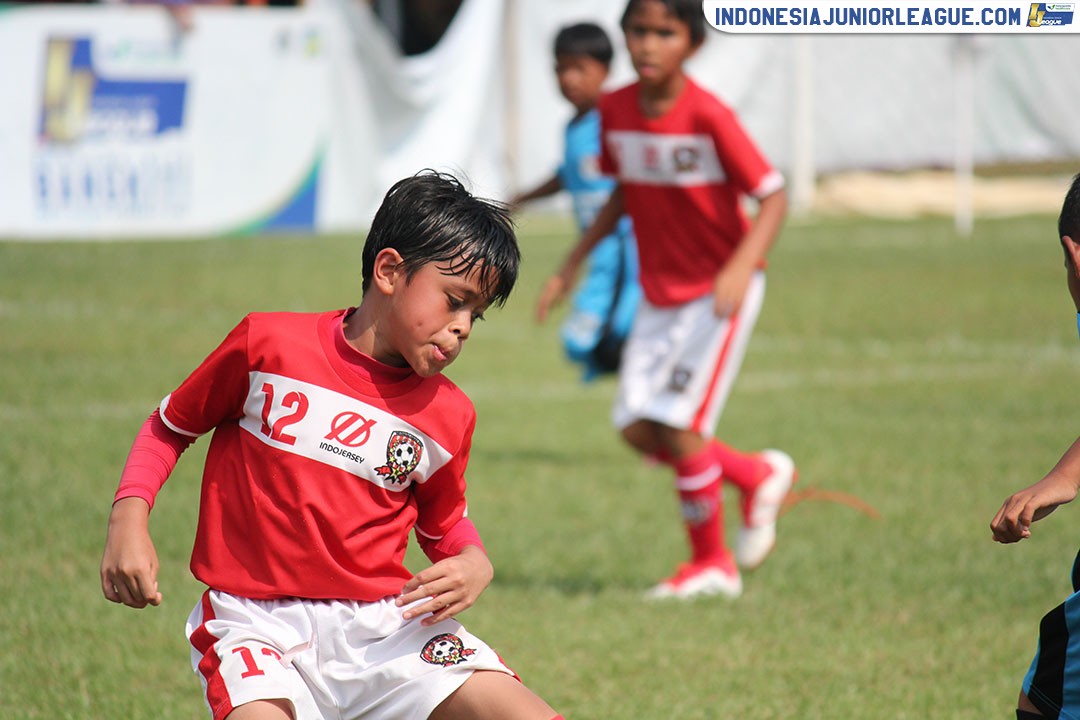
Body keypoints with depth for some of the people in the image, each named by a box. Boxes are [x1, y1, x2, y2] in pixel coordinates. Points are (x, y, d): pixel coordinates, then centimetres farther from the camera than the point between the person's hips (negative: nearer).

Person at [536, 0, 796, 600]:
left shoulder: (709, 116, -22)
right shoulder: (616, 111, -3)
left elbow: (774, 196, -21)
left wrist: (742, 266, -36)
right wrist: (572, 265, 13)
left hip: (720, 290, -6)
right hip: (659, 291, 6)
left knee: (679, 425, -12)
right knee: (639, 429, 0)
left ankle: (712, 563, 8)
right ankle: (760, 475, 22)